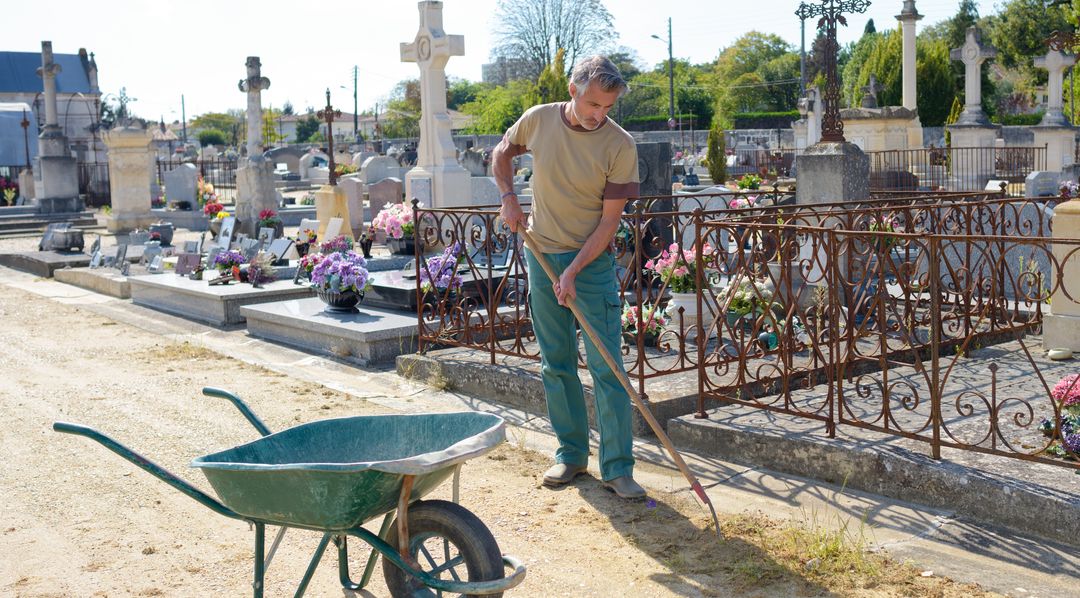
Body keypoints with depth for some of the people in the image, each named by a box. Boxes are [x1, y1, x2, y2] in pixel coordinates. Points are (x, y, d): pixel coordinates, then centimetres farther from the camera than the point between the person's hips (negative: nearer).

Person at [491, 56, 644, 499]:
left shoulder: (620, 146, -12)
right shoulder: (538, 120, -3)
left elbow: (609, 220, -12)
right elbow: (502, 153, 19)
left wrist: (573, 272, -18)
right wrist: (509, 198, 3)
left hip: (592, 262, -3)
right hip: (541, 257, 3)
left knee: (606, 367, -6)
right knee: (555, 364, 10)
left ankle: (618, 468, 1)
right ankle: (571, 454, 22)